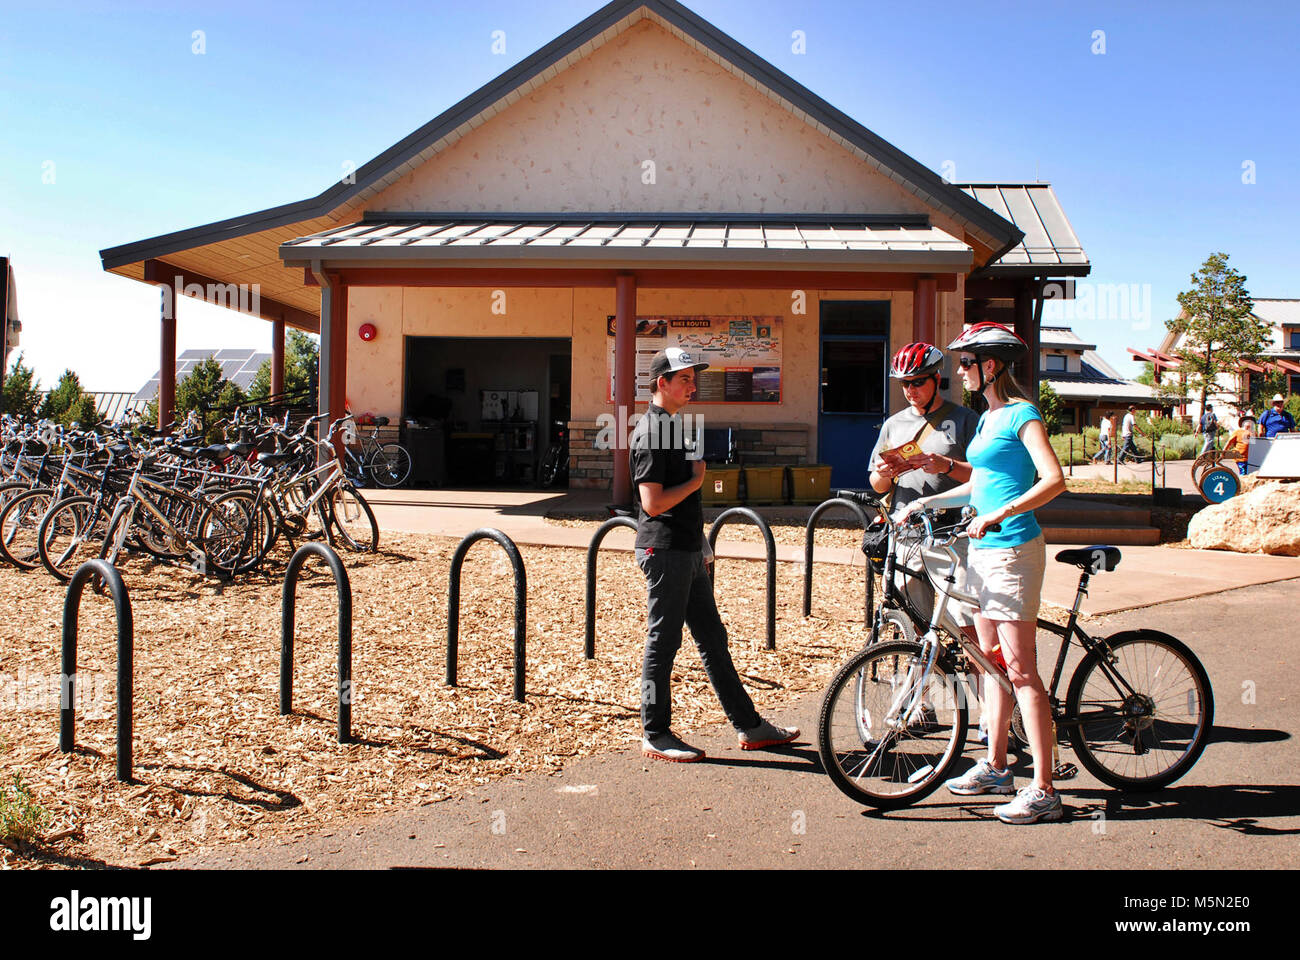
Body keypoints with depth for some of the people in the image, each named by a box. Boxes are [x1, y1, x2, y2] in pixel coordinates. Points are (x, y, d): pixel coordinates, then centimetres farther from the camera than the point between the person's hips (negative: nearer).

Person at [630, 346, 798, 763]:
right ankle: (655, 736, 10)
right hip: (664, 552, -10)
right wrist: (696, 480, -9)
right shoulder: (651, 431, -14)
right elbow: (653, 503, -22)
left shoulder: (673, 425, 16)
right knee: (663, 642, -1)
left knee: (713, 639, 12)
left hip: (687, 552, 10)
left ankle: (750, 727, 20)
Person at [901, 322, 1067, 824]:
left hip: (1013, 549, -9)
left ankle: (1043, 790, -3)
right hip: (984, 548, 9)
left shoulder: (1022, 414, -10)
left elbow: (1053, 480, -22)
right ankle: (995, 767, 26)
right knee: (991, 661, 15)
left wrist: (999, 515, -29)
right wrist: (926, 501, 20)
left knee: (1020, 670, -8)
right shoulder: (987, 418, 16)